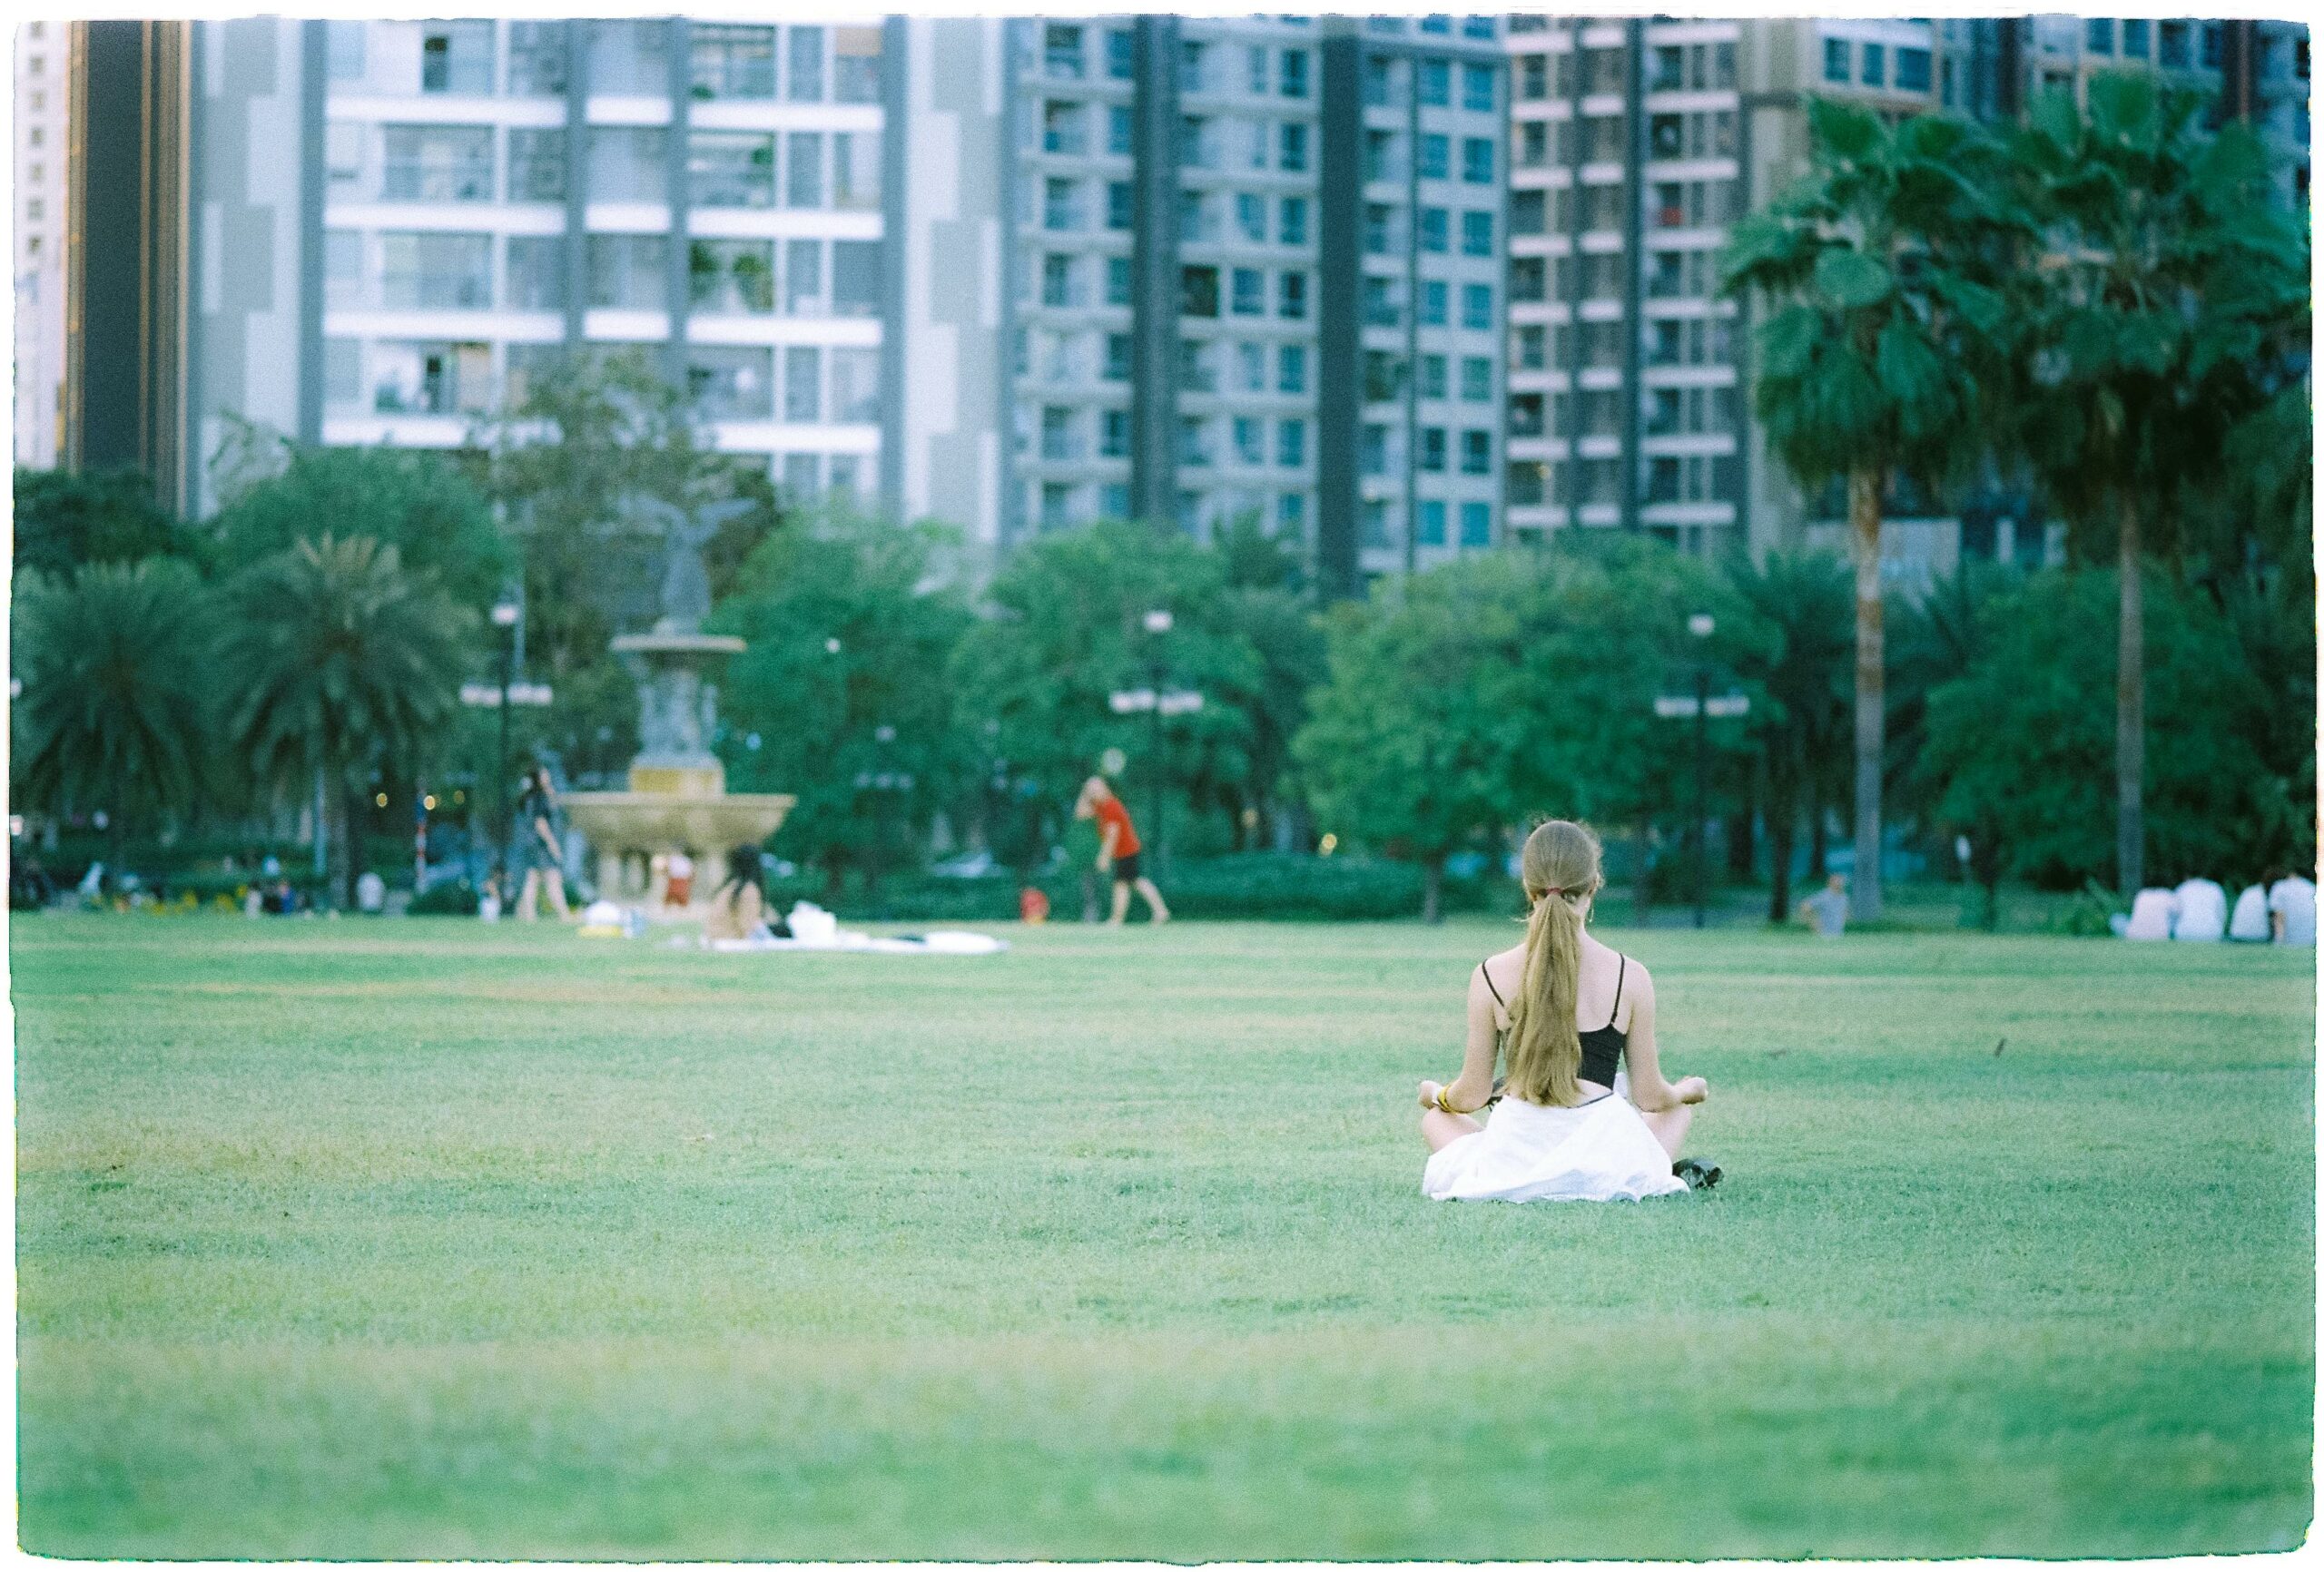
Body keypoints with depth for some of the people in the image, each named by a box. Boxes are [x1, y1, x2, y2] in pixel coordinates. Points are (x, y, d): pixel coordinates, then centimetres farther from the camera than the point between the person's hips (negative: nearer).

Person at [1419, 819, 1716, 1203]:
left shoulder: (1490, 977, -6)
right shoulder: (1630, 977, -6)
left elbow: (1472, 1095, 2)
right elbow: (1651, 1097, 2)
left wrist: (1434, 1093, 25)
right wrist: (1688, 1090, 25)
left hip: (1515, 1159, -1)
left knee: (1435, 1118, 31)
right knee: (1678, 1108, 34)